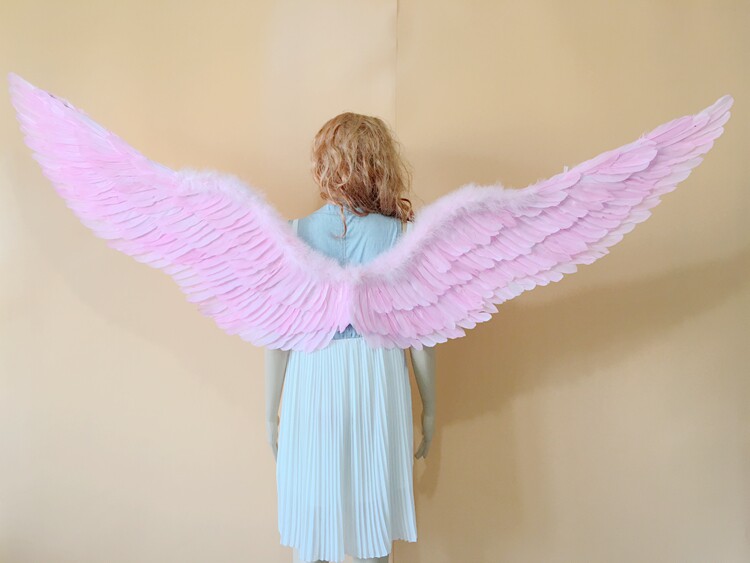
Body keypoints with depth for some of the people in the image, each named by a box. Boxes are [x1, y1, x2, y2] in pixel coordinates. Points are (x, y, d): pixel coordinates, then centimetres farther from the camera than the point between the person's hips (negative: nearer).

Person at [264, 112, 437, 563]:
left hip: (311, 382, 0)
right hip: (378, 381, 0)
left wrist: (271, 412, 7)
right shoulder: (399, 234, -6)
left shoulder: (293, 235, -6)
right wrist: (429, 408, 8)